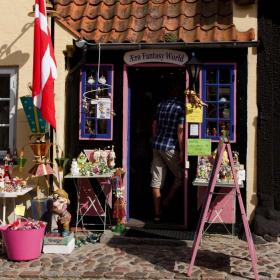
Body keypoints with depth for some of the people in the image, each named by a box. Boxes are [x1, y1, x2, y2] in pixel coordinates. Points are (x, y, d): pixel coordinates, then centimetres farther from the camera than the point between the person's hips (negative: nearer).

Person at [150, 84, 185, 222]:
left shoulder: (160, 105, 11)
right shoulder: (180, 107, -7)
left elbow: (154, 126, 14)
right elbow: (180, 130, -12)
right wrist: (181, 151, -8)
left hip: (156, 145, 6)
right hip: (170, 147, -6)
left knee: (156, 180, 5)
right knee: (180, 176, 13)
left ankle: (157, 213, 10)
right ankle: (166, 203, 12)